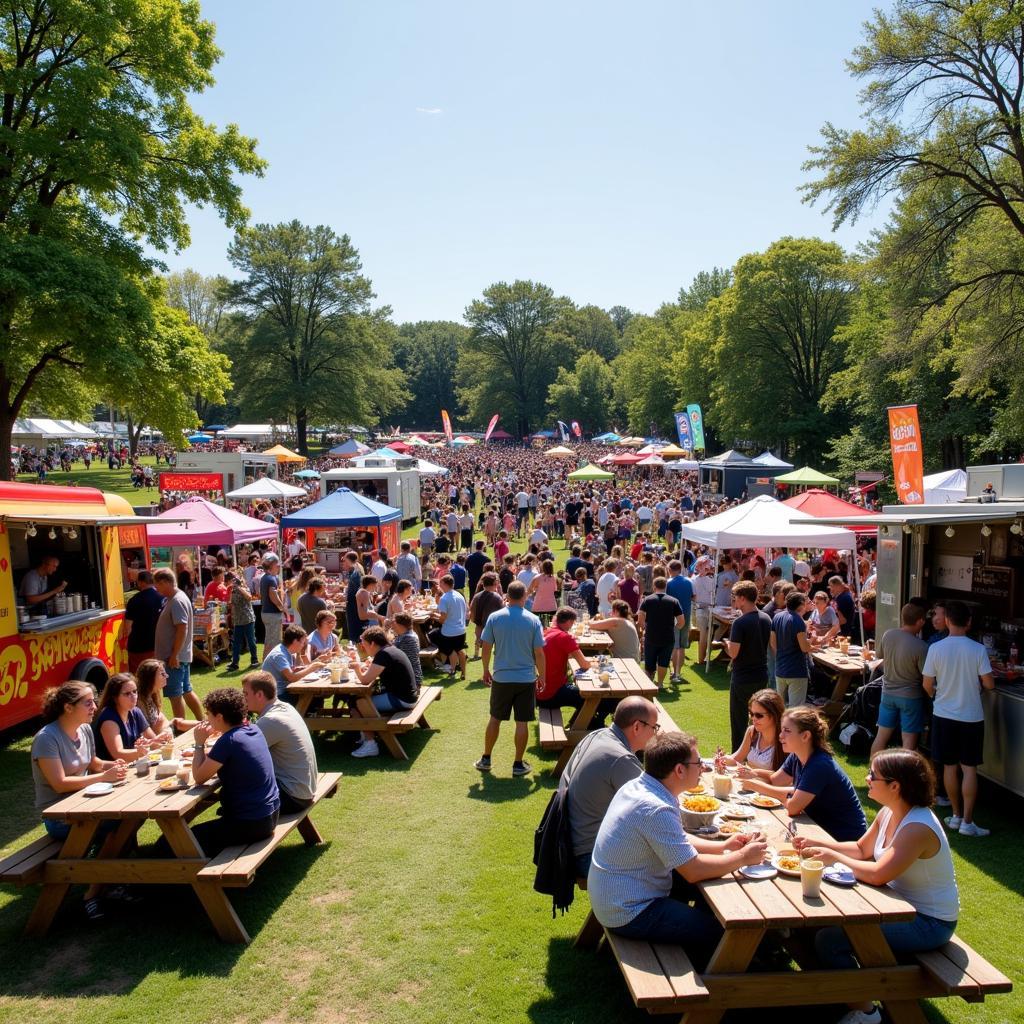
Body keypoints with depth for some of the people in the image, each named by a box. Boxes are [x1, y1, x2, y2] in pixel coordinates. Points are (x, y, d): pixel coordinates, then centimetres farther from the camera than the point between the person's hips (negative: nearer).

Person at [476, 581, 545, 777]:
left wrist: (486, 670, 12)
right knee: (522, 722, 7)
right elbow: (539, 653, -6)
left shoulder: (494, 617, -6)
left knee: (495, 719, 15)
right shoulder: (533, 620, -8)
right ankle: (518, 764, 15)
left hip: (501, 678, 1)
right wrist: (542, 676, 7)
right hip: (526, 679, -1)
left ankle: (486, 759, 24)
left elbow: (486, 648, -2)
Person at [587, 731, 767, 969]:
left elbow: (678, 841, 14)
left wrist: (722, 847, 4)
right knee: (723, 929, -5)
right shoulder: (655, 809, -29)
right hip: (629, 914, -10)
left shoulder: (638, 786, 0)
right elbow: (694, 871, -24)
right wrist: (743, 857, -11)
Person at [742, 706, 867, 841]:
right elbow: (771, 782, 5)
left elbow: (792, 808, -26)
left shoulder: (820, 765, -27)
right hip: (822, 827, 7)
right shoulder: (796, 757, -1)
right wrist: (749, 777, -13)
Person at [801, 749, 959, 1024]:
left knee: (829, 938, -19)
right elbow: (861, 849, 10)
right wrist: (818, 844, -2)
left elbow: (877, 874, -33)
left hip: (928, 923, -9)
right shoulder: (888, 813, -1)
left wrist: (834, 857, -20)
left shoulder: (918, 828, -29)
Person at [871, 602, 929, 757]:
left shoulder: (887, 635, -9)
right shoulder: (921, 647, -24)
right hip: (911, 696, -5)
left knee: (881, 736, 15)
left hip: (888, 693, 5)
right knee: (909, 741, 5)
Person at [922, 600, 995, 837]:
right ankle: (967, 822, 6)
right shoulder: (978, 649, -12)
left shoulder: (936, 648, -10)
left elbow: (927, 685, -4)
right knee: (969, 769, 5)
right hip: (971, 717, -1)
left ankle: (956, 816, 21)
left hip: (943, 715, 1)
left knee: (949, 766, 11)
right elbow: (989, 684, -9)